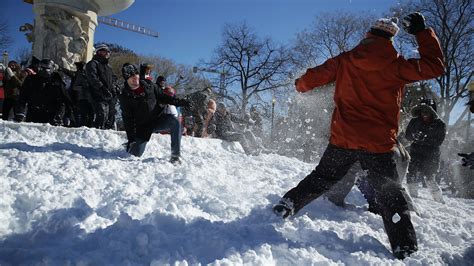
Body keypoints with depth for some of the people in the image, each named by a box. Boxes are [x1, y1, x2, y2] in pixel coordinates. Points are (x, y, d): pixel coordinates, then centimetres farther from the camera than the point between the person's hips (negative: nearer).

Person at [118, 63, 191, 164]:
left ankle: (176, 155, -25)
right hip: (142, 126, -1)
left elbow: (163, 97, 10)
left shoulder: (149, 85, 1)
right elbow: (128, 119, -7)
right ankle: (132, 144, 36)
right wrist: (131, 138, -13)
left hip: (158, 118, 2)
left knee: (174, 121, -29)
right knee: (135, 154, -4)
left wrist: (179, 102, -5)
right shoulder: (125, 97, -7)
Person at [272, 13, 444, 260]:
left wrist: (300, 84, 29)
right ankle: (405, 248, 15)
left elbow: (313, 77, 6)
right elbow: (434, 66, 3)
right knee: (390, 196, 12)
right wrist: (423, 32, 11)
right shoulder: (395, 65, -6)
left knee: (320, 178, 20)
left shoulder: (344, 60, -1)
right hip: (379, 144, -2)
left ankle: (286, 205, 18)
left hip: (342, 139, 2)